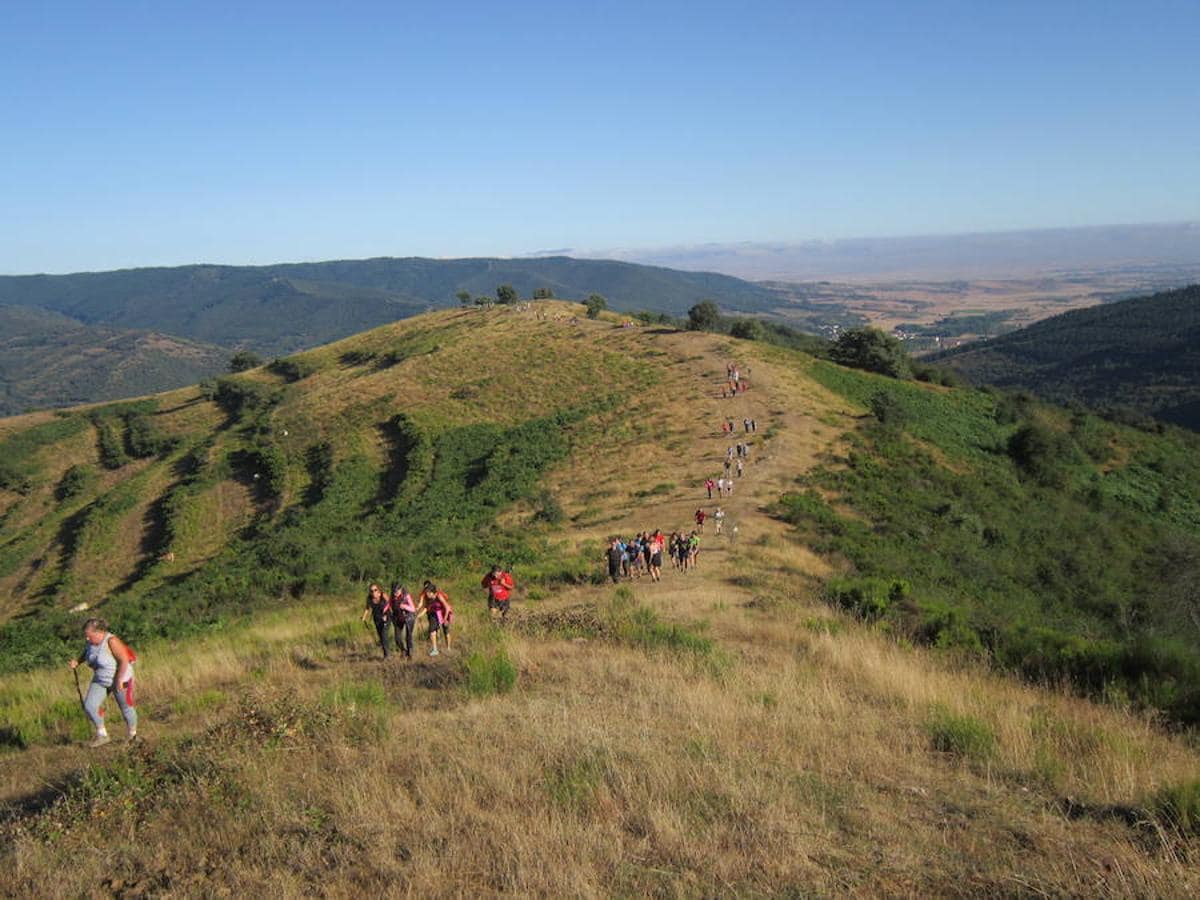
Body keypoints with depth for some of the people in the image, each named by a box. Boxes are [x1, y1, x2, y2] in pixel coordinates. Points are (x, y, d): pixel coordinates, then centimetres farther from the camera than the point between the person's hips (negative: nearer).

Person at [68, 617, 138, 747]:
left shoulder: (111, 641, -27)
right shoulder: (89, 641, -6)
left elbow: (124, 660, -25)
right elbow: (85, 653, 16)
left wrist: (119, 680, -25)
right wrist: (77, 661, -2)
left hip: (120, 679, -6)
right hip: (100, 680, 6)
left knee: (126, 708, 7)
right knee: (89, 706, -9)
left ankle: (133, 735, 29)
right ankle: (102, 735, 5)